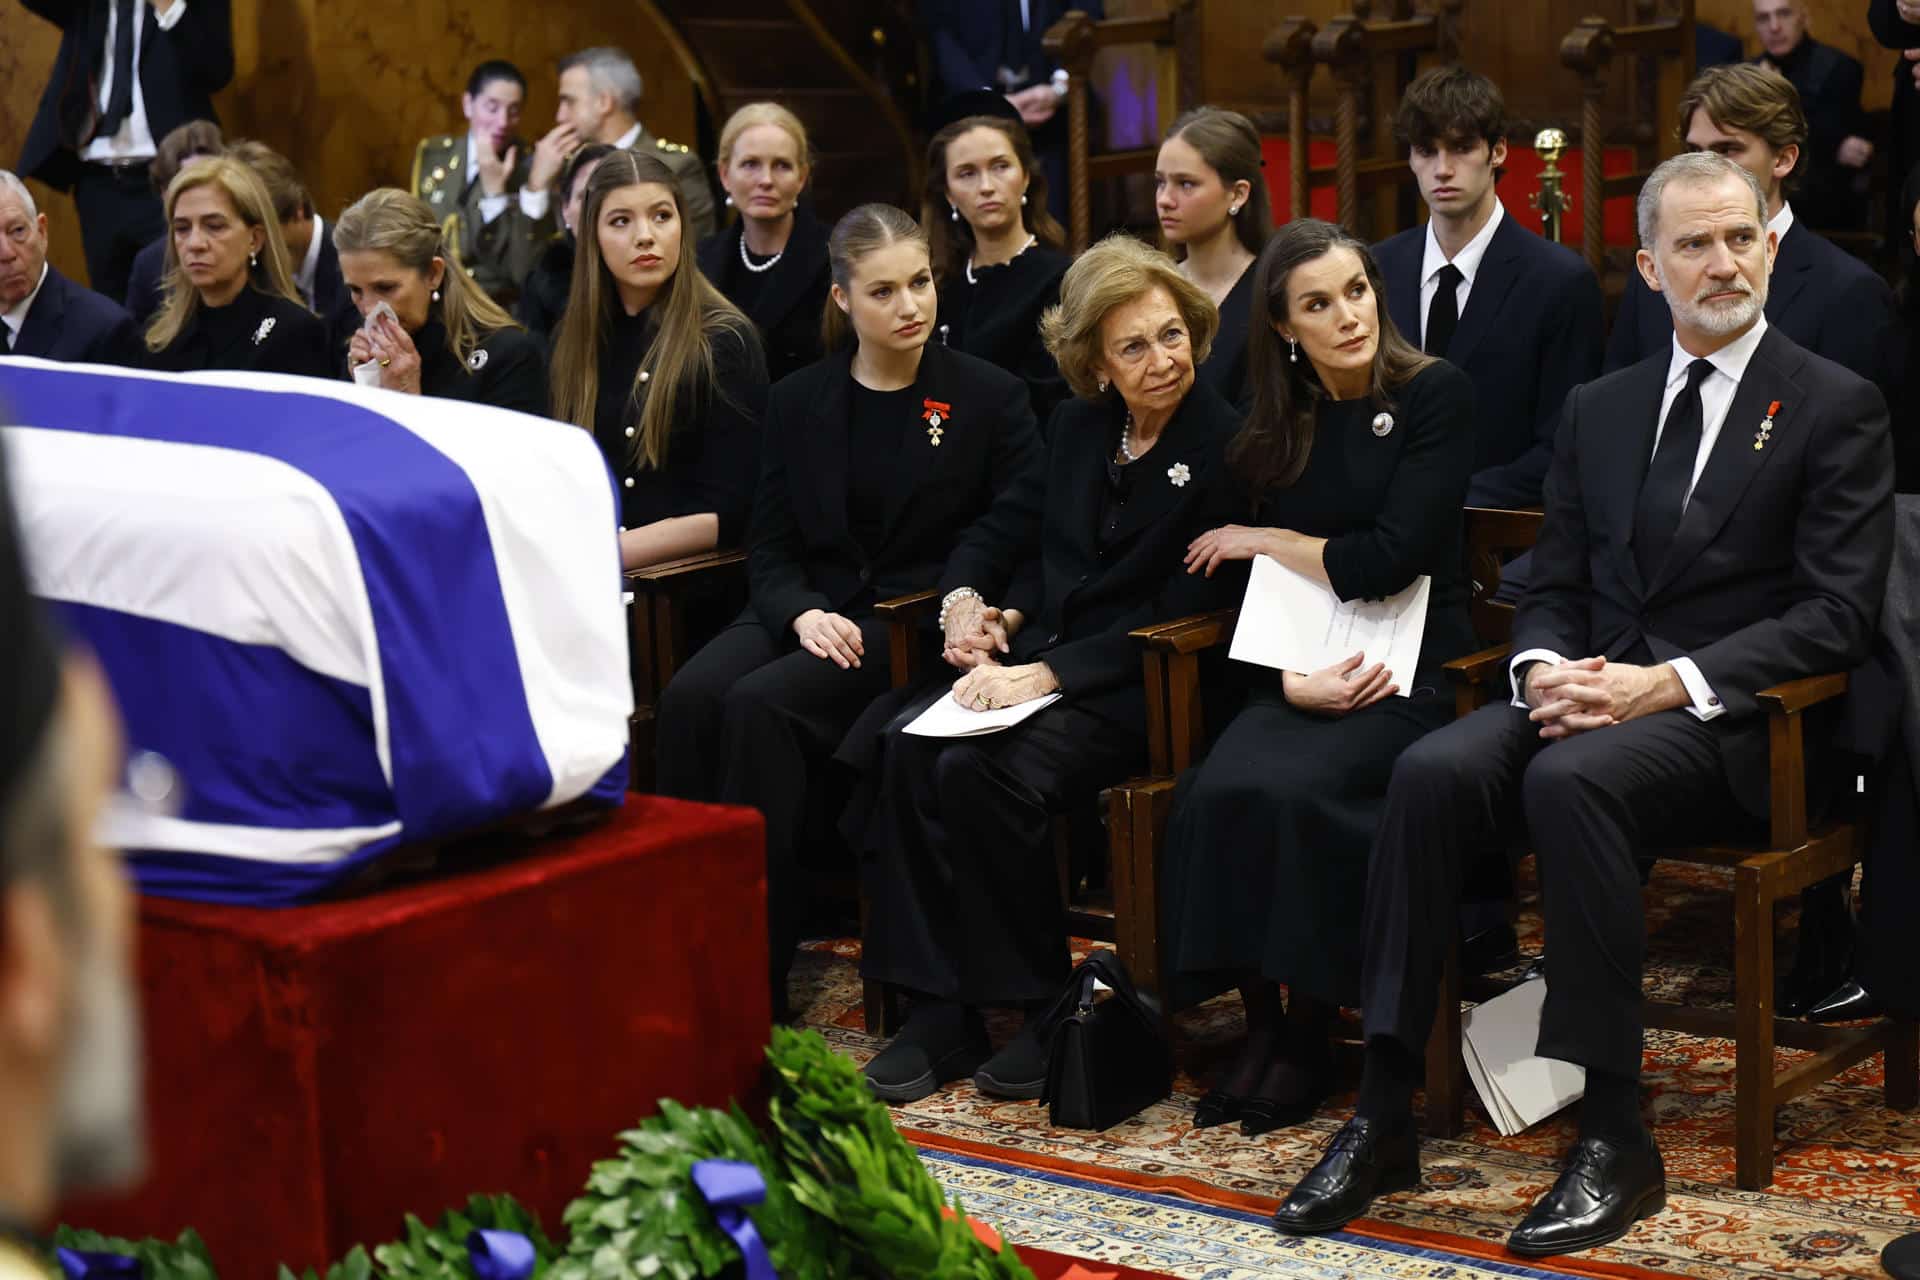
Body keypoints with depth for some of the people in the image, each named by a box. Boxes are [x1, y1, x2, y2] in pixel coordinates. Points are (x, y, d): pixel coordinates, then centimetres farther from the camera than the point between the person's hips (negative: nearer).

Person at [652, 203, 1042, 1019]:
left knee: (762, 703, -30)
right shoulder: (798, 403, 13)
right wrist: (802, 613, -11)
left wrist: (965, 607, -18)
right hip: (808, 611, 4)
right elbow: (769, 548, 10)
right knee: (691, 697, -28)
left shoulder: (990, 399, 4)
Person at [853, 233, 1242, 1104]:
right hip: (1037, 657, 6)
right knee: (904, 748, -23)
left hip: (1139, 685, -6)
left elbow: (1183, 617, -12)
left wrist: (1045, 674, -19)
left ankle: (1042, 1007, -14)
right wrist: (1004, 616, 0)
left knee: (984, 772, -31)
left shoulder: (1224, 446, -7)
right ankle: (938, 1008, -19)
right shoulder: (1078, 427, 13)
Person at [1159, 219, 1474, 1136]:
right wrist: (1294, 680, -11)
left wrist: (1264, 540, 0)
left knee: (1296, 790, -31)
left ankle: (1309, 1036, -14)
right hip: (1305, 673, 4)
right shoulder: (1277, 430, 13)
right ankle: (1259, 1022, -13)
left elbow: (1388, 561, -12)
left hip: (1411, 672, -4)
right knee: (1217, 792, -27)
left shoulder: (1434, 396, -2)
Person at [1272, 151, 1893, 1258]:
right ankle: (1383, 1117, -23)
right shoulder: (1600, 408, 18)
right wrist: (1545, 667, -7)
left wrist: (1669, 683, -19)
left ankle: (1618, 1140, -29)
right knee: (1432, 770, -25)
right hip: (1591, 691, 5)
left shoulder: (1838, 407, 1)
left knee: (1572, 779, -36)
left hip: (1731, 720, -5)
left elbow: (1838, 615, -7)